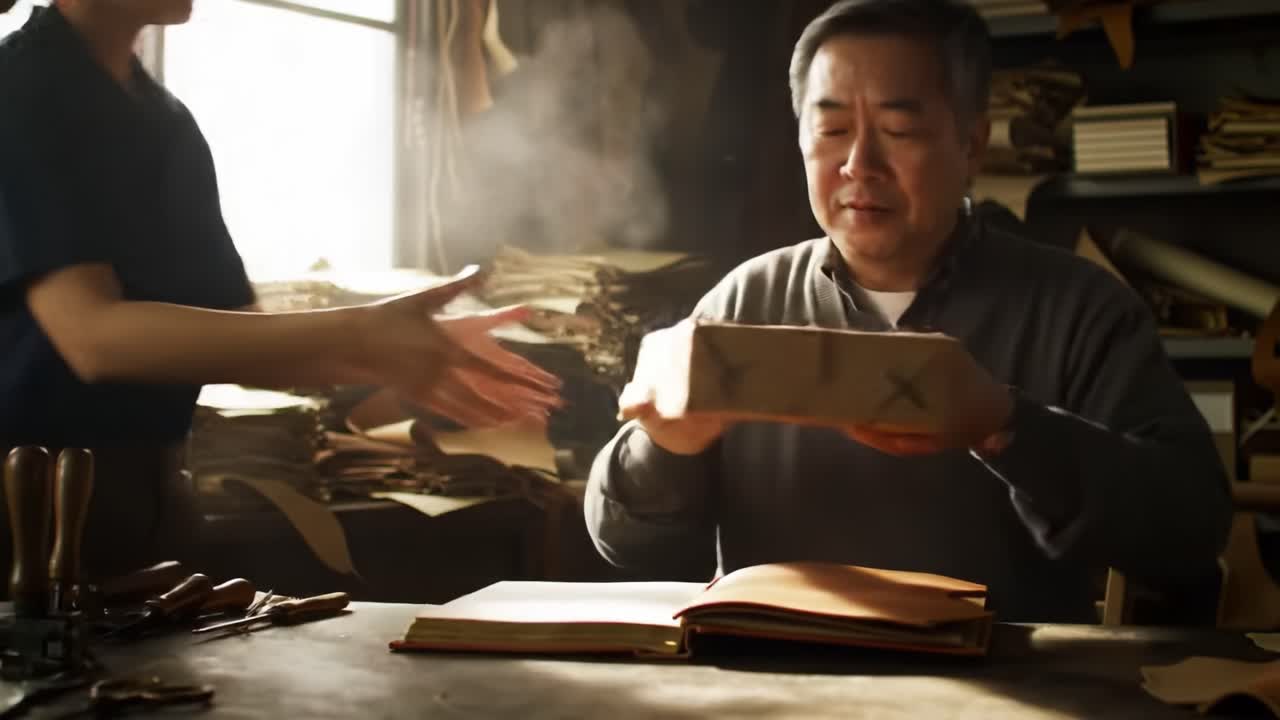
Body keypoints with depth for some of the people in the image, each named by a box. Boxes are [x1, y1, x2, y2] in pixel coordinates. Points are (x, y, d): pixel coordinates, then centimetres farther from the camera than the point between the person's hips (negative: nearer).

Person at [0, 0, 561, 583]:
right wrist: (350, 333, -28)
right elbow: (94, 336, -24)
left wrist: (385, 354, -6)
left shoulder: (169, 124, 12)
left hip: (149, 490, 7)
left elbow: (240, 344, 12)